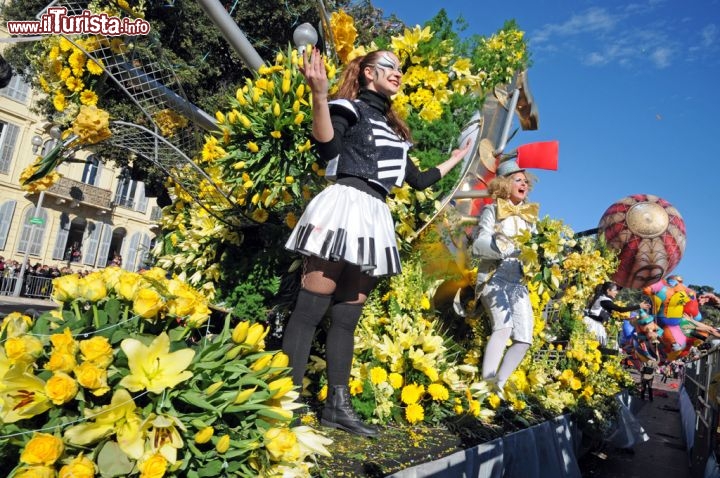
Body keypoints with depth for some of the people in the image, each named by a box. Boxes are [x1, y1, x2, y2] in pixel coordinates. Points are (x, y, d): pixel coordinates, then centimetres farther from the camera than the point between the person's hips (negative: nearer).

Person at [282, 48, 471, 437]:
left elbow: (418, 180, 30)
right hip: (344, 206, -7)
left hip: (376, 218, 8)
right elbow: (328, 147, -15)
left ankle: (337, 405, 10)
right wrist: (319, 94, -27)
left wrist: (456, 159, 43)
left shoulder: (393, 130, 27)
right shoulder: (348, 107, 5)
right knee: (310, 308, -9)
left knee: (347, 316, 6)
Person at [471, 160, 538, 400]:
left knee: (524, 338, -5)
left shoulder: (530, 216, 19)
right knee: (504, 326, -27)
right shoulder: (492, 211, 3)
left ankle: (499, 385, 6)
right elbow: (478, 245, -8)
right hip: (494, 277, -6)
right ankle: (486, 384, -24)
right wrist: (510, 248, -22)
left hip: (519, 282, 6)